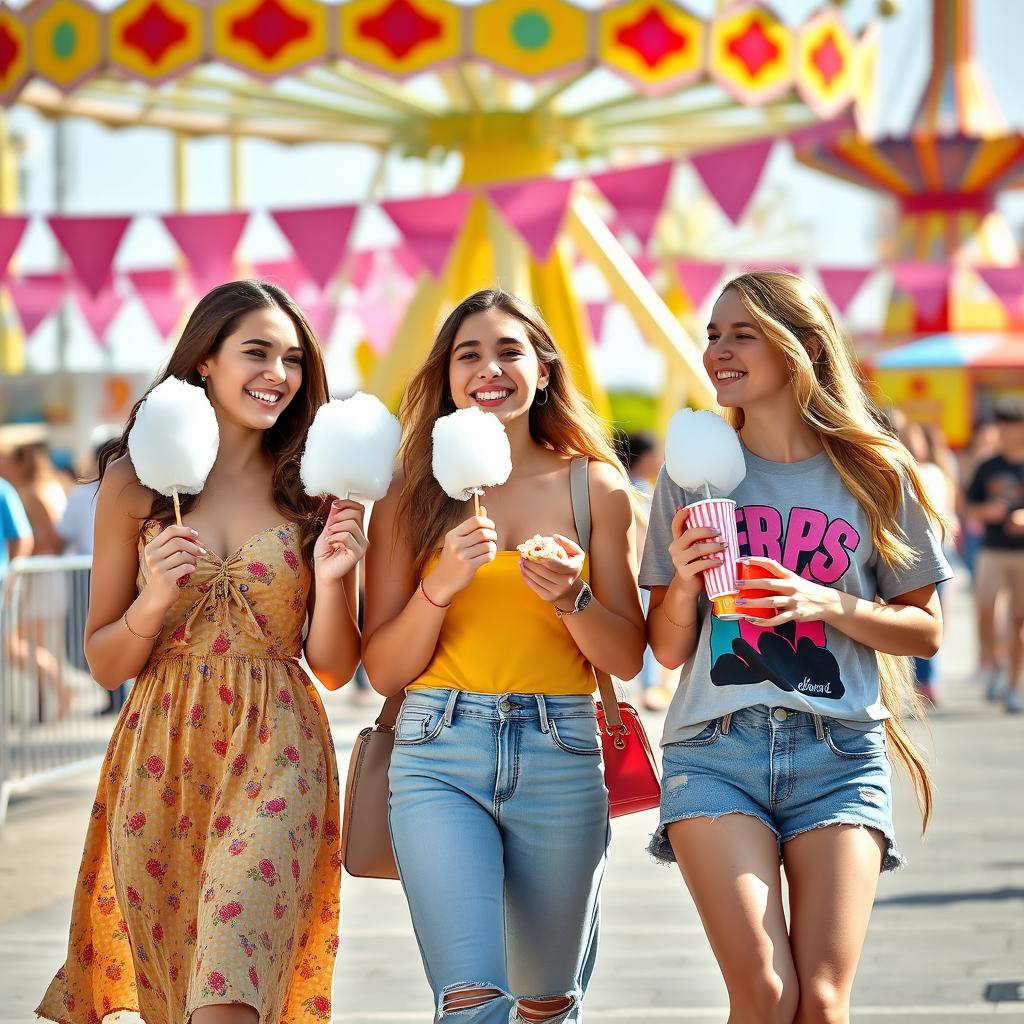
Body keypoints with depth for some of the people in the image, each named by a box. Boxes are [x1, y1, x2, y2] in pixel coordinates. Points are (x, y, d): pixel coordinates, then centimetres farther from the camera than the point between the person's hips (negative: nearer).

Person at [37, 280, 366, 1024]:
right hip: (160, 759, 1)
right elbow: (105, 665, 6)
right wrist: (154, 599, -12)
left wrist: (332, 577, -10)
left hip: (274, 756, -1)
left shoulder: (316, 489, 4)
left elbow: (334, 668, 7)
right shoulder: (135, 485, 3)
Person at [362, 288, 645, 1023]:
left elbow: (627, 658, 6)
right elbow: (384, 670, 2)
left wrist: (571, 598, -12)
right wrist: (440, 584, -13)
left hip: (560, 759, 2)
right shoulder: (410, 497, 5)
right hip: (440, 754, -2)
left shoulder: (595, 486, 6)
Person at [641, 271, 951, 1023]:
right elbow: (669, 651, 12)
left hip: (840, 753, 0)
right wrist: (683, 582, -9)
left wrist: (831, 605, -8)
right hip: (715, 752, 0)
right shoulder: (693, 474, 9)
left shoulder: (875, 475, 6)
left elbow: (925, 630, 9)